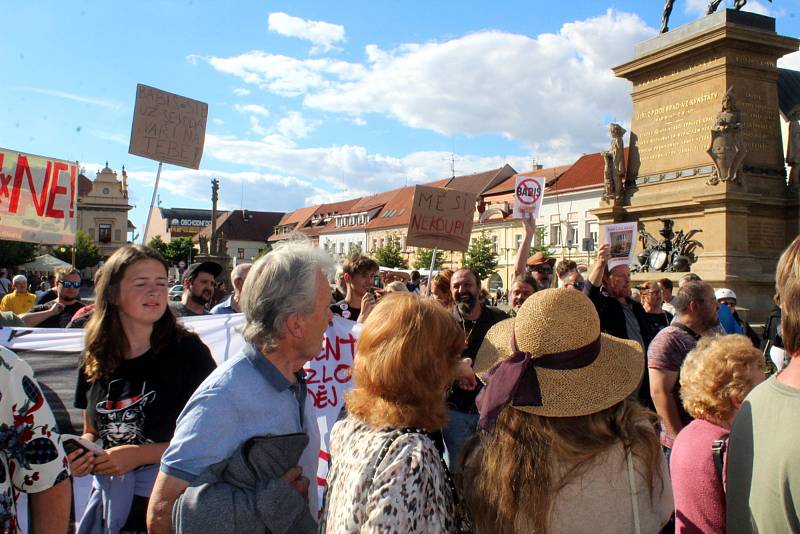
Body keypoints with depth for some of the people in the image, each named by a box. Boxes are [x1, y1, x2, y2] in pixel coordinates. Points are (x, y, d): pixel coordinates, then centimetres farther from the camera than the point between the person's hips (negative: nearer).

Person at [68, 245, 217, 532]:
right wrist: (82, 452, -7)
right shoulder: (95, 359, 1)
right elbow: (92, 432, 14)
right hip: (110, 505, 4)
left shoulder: (187, 350, -13)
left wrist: (140, 454, -19)